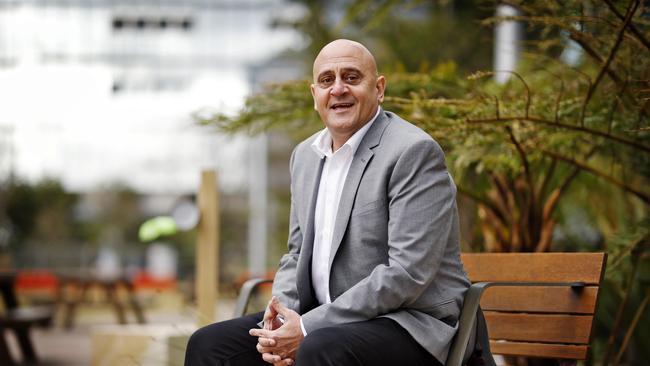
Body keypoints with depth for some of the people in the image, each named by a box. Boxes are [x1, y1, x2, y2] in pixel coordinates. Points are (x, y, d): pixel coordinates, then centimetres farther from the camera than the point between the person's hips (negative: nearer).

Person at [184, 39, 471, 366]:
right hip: (323, 319, 8)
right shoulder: (305, 155, 13)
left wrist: (308, 328, -19)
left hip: (409, 324, -8)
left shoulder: (414, 152, -13)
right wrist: (278, 321, -5)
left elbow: (408, 273, -20)